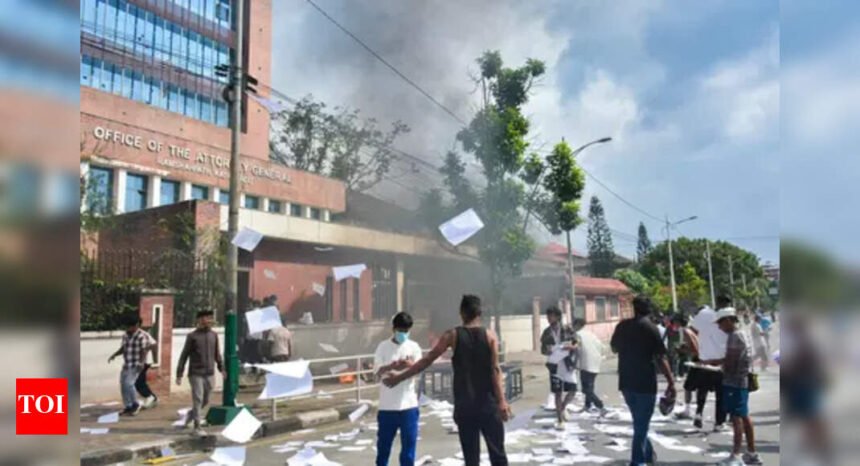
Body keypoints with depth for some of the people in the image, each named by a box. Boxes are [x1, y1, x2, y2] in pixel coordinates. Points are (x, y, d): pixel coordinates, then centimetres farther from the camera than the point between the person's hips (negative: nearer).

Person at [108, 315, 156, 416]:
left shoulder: (142, 336, -13)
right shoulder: (125, 336, 8)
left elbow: (144, 351, -14)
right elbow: (122, 349, 17)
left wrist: (141, 362, -21)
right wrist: (114, 355, 4)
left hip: (136, 365, -8)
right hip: (126, 365, 8)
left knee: (128, 384, -17)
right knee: (123, 386, 8)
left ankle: (135, 404, 2)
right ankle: (128, 407, 21)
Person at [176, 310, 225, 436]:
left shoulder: (213, 335, 6)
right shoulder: (192, 336, -6)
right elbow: (184, 356, -5)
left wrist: (221, 368, 10)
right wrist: (179, 375, -7)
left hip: (209, 374, 4)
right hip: (195, 374, -4)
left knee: (205, 401, 11)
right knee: (198, 400, -7)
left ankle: (191, 414, 38)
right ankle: (197, 427, 4)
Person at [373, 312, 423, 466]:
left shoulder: (414, 347, 3)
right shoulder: (383, 346, 0)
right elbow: (378, 371, -7)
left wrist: (410, 365, -31)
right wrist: (390, 367, -28)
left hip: (408, 404, 1)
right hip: (387, 404, 0)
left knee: (409, 441, 5)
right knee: (384, 441, 10)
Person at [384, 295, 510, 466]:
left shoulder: (452, 335, 0)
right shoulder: (490, 335, -1)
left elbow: (426, 361, 1)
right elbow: (495, 369, -9)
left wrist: (399, 378, 9)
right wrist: (502, 401, -11)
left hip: (464, 406, 0)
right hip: (489, 404, 0)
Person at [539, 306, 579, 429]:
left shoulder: (568, 329, -4)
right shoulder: (546, 332, 1)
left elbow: (576, 345, 0)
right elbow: (542, 350, 6)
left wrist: (570, 347, -22)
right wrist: (547, 351, -17)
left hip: (568, 364, 0)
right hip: (555, 366, 0)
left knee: (573, 391, -2)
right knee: (558, 393, 2)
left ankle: (563, 408, 27)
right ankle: (560, 420, 13)